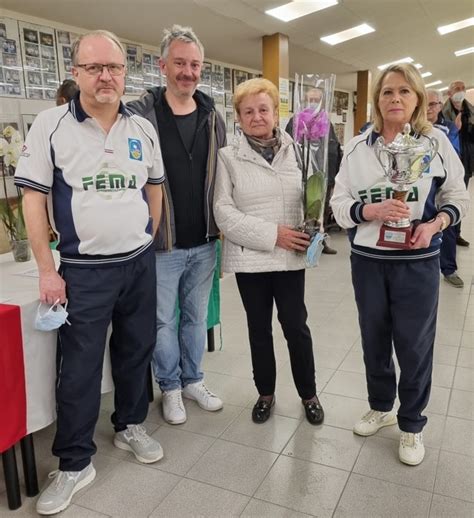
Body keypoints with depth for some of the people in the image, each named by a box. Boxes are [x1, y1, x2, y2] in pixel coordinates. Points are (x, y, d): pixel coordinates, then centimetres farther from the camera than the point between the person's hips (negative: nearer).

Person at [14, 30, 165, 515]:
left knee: (136, 351, 16)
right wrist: (47, 270, -9)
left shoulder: (143, 128, 4)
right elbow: (33, 198, -7)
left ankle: (129, 426, 38)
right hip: (84, 270, -3)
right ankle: (74, 463, 21)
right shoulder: (51, 124, -6)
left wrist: (147, 243, 10)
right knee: (79, 366, 4)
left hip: (140, 263, 4)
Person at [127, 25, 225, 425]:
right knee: (163, 321, 11)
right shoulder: (141, 114, -8)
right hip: (159, 244, -3)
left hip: (204, 243, 4)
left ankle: (193, 380, 36)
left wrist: (224, 229, 9)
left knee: (196, 317, 17)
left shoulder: (213, 118, 5)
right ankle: (170, 387, 31)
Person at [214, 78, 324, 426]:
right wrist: (272, 234, -16)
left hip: (291, 256, 0)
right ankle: (266, 394, 32)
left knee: (296, 326, 5)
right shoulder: (228, 157, -2)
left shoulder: (296, 150, 3)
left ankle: (309, 395, 27)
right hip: (249, 257, 0)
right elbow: (224, 211, -9)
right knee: (259, 328, 13)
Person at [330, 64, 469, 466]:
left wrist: (435, 224, -15)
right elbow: (339, 203, -2)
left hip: (418, 261, -2)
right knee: (374, 338, 16)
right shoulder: (358, 147, 0)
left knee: (414, 344, 6)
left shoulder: (437, 142, -3)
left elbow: (458, 198, 4)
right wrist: (372, 210, -21)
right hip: (367, 260, 2)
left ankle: (412, 425, 27)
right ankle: (381, 407, 39)